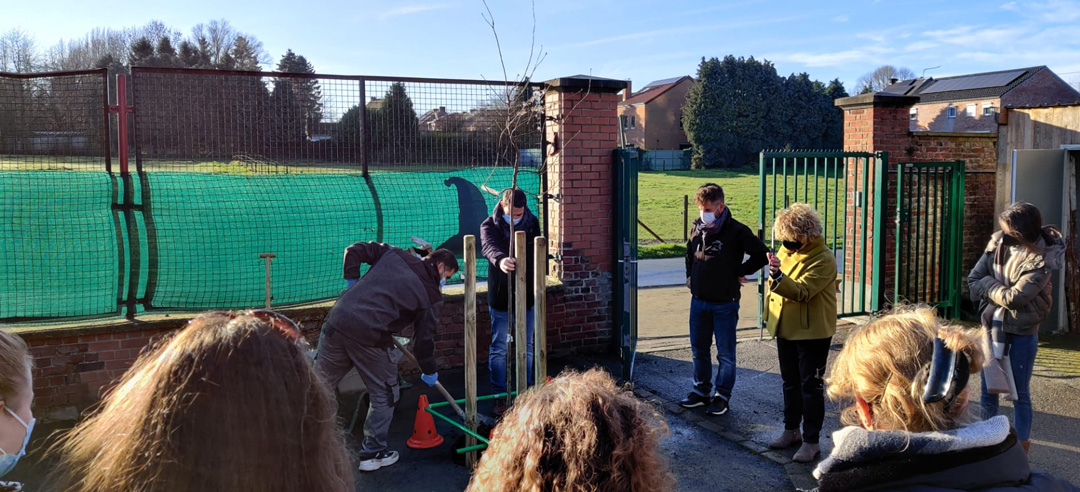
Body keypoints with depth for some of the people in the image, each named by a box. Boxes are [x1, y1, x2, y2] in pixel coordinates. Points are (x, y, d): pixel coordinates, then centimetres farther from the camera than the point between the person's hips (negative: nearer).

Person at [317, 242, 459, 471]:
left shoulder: (394, 254, 15)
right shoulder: (431, 295, 6)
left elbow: (354, 251, 12)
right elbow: (424, 339, 9)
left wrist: (353, 283, 21)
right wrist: (429, 371, 24)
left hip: (338, 321, 5)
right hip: (371, 338, -4)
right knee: (384, 395, 16)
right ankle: (373, 453, 24)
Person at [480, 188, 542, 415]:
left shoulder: (532, 223, 1)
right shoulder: (489, 225, -11)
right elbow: (489, 246, -34)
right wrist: (500, 260, -56)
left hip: (527, 295, 3)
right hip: (500, 297, -3)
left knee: (526, 348, 12)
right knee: (499, 349, 4)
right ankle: (499, 397, 15)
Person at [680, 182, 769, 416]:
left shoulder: (736, 231, -14)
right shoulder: (698, 229, 3)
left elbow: (762, 255, -12)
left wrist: (739, 272, -10)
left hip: (725, 304, -5)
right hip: (699, 302, 5)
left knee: (725, 353, 6)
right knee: (699, 350, 15)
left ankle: (722, 395, 19)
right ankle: (701, 390, 29)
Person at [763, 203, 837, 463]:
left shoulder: (823, 259, -18)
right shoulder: (787, 250, 5)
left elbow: (803, 292, -29)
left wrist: (779, 277, -44)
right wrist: (770, 314, 12)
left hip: (813, 333, -7)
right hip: (786, 329, 8)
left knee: (811, 387, 1)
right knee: (790, 383, 18)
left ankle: (811, 441, 11)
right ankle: (791, 430, 32)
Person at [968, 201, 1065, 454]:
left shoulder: (1042, 259, -19)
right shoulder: (998, 242, -5)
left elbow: (1014, 297, -24)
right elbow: (973, 279, -1)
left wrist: (988, 285, -10)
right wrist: (994, 303, -11)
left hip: (1023, 333, -5)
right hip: (992, 327, 5)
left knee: (1020, 393, 4)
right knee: (988, 389, 12)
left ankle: (1021, 450, 13)